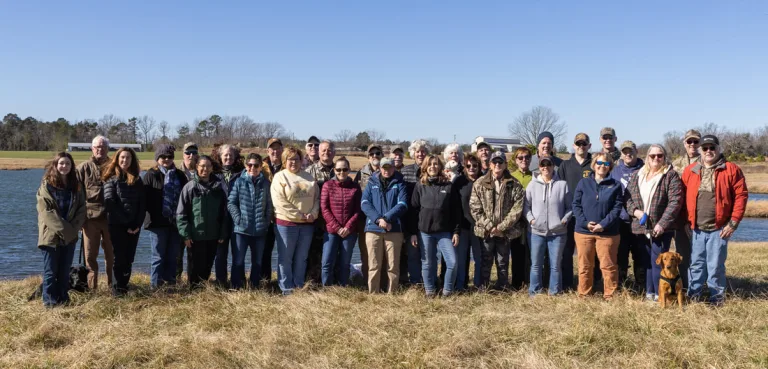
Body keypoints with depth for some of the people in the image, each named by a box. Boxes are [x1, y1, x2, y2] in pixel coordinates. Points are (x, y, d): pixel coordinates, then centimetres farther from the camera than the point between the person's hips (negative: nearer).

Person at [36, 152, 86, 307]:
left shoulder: (76, 185, 8)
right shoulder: (46, 185, -4)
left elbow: (81, 209, 5)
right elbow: (45, 211, -12)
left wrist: (73, 228, -9)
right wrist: (62, 228, -17)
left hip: (70, 235, 4)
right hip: (51, 234, -4)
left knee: (65, 270, 9)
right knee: (50, 270, 0)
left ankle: (63, 298, 18)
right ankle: (49, 300, 9)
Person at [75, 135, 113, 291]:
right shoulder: (83, 168, 4)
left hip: (110, 218, 1)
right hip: (90, 218, -1)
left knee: (111, 254, 9)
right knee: (90, 255, 4)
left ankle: (112, 285, 20)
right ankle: (91, 288, 12)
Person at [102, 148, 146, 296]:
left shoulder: (137, 180, 11)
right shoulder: (111, 178, 0)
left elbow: (142, 203, 6)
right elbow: (109, 202, -10)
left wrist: (138, 223, -6)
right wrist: (125, 222, -14)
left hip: (134, 225, 3)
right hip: (117, 224, -3)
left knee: (129, 258, 5)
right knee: (120, 256, -3)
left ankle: (124, 286, 14)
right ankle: (117, 287, 6)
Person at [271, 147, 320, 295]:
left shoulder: (308, 177, 12)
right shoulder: (279, 177, -3)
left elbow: (317, 198, 9)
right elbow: (280, 202, -13)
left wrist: (313, 214, -9)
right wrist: (300, 215, -14)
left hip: (307, 224, 4)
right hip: (286, 224, -4)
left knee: (301, 258, 12)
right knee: (285, 258, 3)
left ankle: (299, 286, 22)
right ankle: (286, 288, 12)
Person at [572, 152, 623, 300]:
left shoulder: (615, 185, 4)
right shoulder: (583, 183, 6)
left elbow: (617, 208, -3)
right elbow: (576, 205, 2)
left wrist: (603, 224, -14)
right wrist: (585, 223, -12)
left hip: (608, 233, -1)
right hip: (583, 231, 1)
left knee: (608, 265, 3)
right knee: (585, 265, 9)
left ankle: (610, 296, 15)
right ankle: (583, 296, 20)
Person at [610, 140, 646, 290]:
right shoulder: (615, 171, 9)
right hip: (621, 221, 1)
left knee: (641, 255, 4)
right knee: (620, 255, 6)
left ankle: (640, 288, 15)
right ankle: (619, 286, 16)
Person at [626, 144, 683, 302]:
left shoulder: (671, 175, -3)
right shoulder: (637, 176, 13)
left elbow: (675, 201, -11)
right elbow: (628, 197, 12)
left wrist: (662, 223, -18)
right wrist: (635, 211, -8)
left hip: (661, 228, -5)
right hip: (641, 227, 5)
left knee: (658, 262, -4)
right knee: (645, 261, 12)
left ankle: (659, 295, 8)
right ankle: (649, 293, 23)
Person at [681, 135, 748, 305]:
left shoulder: (731, 170, -2)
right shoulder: (690, 171, 6)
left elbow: (741, 195, -4)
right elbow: (683, 197, 9)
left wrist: (733, 222, -8)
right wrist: (686, 221, 3)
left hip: (719, 229, -2)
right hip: (696, 229, 3)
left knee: (716, 266, 5)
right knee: (696, 264, 11)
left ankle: (717, 298, 18)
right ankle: (693, 296, 20)